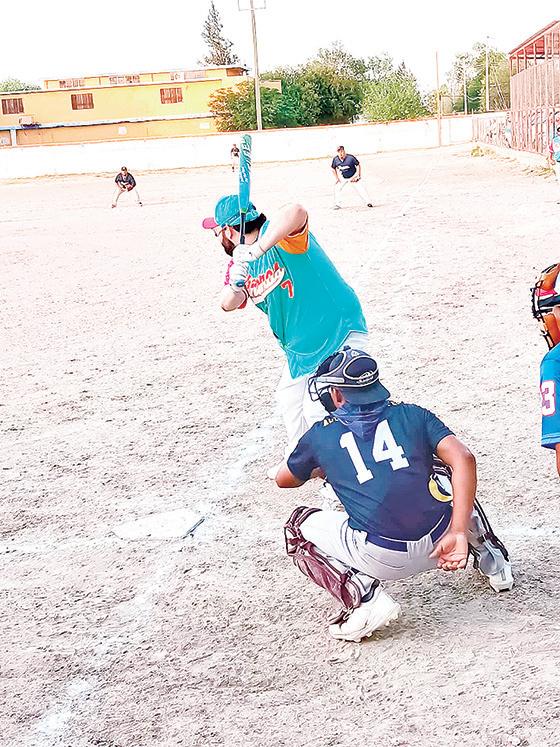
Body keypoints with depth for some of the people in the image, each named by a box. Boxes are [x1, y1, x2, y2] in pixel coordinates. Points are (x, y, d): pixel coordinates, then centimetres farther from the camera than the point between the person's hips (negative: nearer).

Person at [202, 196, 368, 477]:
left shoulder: (278, 236, -24)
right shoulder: (241, 262, 4)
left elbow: (295, 212, -46)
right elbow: (228, 304, -1)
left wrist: (257, 249, -54)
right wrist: (234, 284, -22)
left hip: (338, 333, -10)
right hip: (299, 346, 10)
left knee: (317, 411, -11)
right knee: (289, 401, 22)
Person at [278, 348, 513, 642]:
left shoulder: (320, 435, 10)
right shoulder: (412, 415, 11)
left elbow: (284, 480, 29)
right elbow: (464, 458, -5)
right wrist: (458, 533, -9)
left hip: (380, 558, -3)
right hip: (439, 541, 4)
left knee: (298, 527, 21)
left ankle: (363, 596, -1)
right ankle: (493, 561, 28)